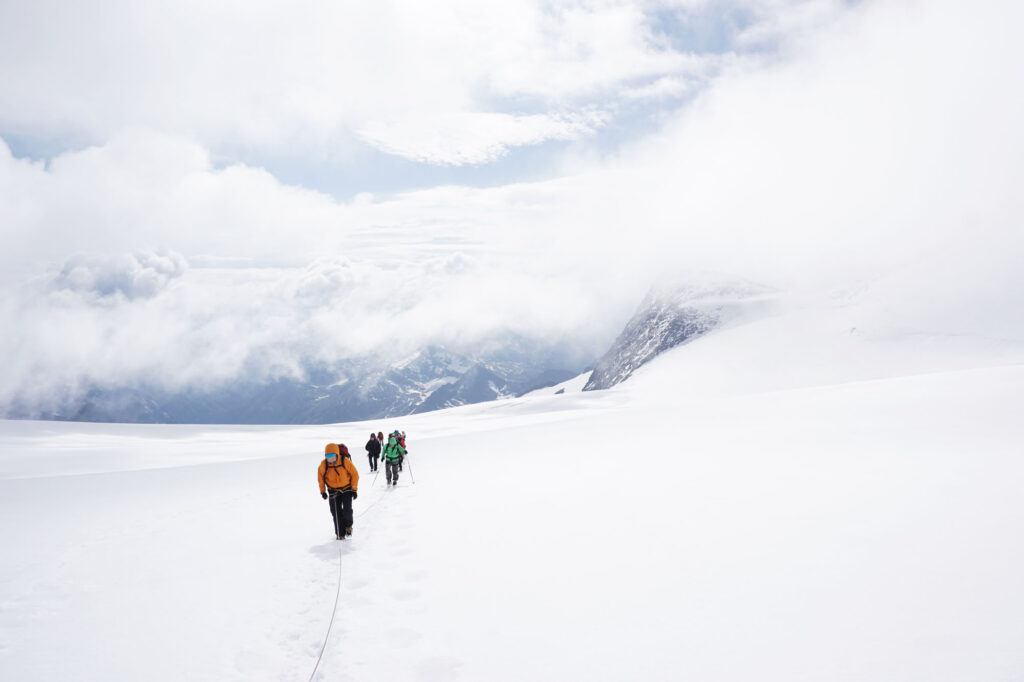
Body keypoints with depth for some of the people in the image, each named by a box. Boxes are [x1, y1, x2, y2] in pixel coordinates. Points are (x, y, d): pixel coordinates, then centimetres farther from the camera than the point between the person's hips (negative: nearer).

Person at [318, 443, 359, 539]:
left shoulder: (345, 461, -21)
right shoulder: (324, 465, -15)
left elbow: (354, 474, -9)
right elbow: (320, 477, 4)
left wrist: (354, 489, -7)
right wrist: (323, 491, 5)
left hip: (347, 489, -2)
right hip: (333, 491, 2)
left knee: (347, 509, -13)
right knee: (336, 513, 0)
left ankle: (348, 526, 17)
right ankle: (340, 534, 12)